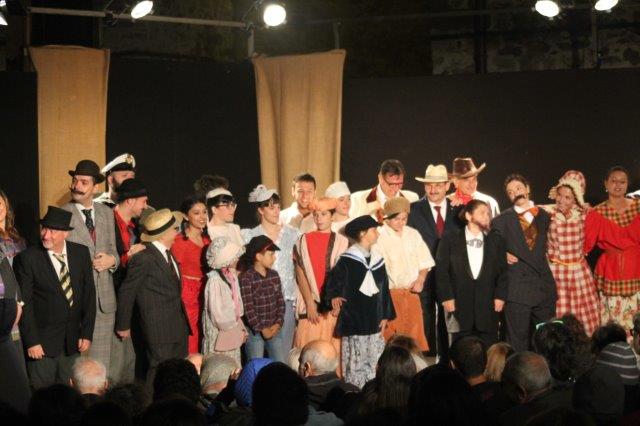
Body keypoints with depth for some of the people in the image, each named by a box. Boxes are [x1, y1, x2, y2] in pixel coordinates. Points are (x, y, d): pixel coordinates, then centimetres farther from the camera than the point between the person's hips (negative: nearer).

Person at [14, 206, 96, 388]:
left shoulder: (81, 253, 3)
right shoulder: (27, 258, -10)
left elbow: (89, 294, 6)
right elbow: (24, 304, -10)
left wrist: (87, 334, 3)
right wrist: (31, 342, -12)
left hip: (73, 342, 4)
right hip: (42, 342, -4)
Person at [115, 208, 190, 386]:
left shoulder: (168, 254, 12)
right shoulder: (144, 259, -16)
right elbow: (126, 292, -9)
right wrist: (123, 325, -2)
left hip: (178, 329, 9)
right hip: (159, 329, -9)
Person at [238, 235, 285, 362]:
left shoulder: (274, 275, 7)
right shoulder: (246, 278, -13)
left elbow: (280, 301, 8)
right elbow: (248, 309, -16)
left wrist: (278, 324, -4)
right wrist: (262, 329, -14)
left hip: (274, 330, 6)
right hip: (254, 332, -6)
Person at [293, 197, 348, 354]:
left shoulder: (342, 242, 6)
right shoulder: (304, 241, 7)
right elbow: (300, 274, 2)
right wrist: (310, 303, -6)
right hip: (310, 304, 0)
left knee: (334, 349, -3)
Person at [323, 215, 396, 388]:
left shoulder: (378, 260, 11)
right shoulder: (347, 260, -7)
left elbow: (384, 289, 15)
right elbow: (333, 281, -7)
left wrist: (385, 315, 11)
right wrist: (334, 297, -25)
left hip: (374, 321, 6)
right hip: (353, 320, -6)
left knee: (374, 363, 8)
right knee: (355, 364, -4)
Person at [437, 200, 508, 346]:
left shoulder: (496, 241, 13)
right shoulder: (450, 240, 6)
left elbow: (503, 271, 10)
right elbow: (442, 271, 2)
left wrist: (500, 296, 0)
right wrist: (446, 297, -6)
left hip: (488, 305, 2)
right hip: (460, 305, -2)